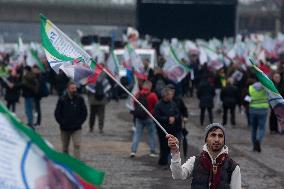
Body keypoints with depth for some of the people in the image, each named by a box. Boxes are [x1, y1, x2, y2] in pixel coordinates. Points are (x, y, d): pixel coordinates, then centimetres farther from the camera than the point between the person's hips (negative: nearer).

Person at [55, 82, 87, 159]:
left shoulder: (80, 99, -2)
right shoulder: (62, 99, -5)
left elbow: (84, 112, 7)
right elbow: (57, 113, 1)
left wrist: (79, 122, -3)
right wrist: (62, 123, -7)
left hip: (76, 128, 0)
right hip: (65, 128, 0)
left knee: (77, 145, -15)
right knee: (65, 147, 12)